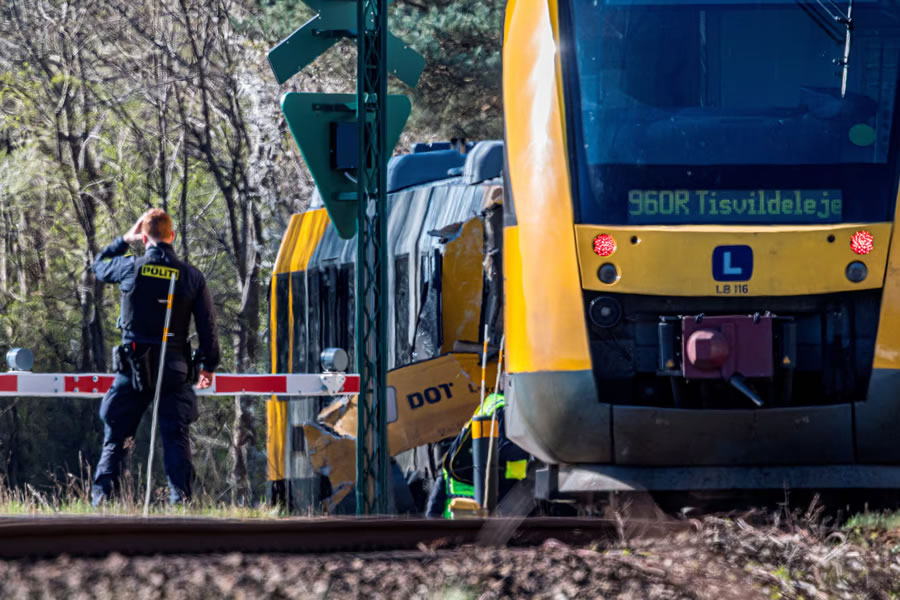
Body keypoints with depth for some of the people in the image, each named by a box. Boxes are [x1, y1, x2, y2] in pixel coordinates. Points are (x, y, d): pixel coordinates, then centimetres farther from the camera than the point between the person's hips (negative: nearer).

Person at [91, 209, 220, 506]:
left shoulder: (130, 268, -5)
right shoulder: (192, 277, -2)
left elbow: (99, 266, 18)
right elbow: (207, 326, 2)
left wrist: (124, 240, 26)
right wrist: (209, 365, 13)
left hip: (133, 368, 0)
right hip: (174, 370, 0)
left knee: (115, 437, 7)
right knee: (176, 439, 2)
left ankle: (101, 497, 0)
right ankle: (180, 498, -8)